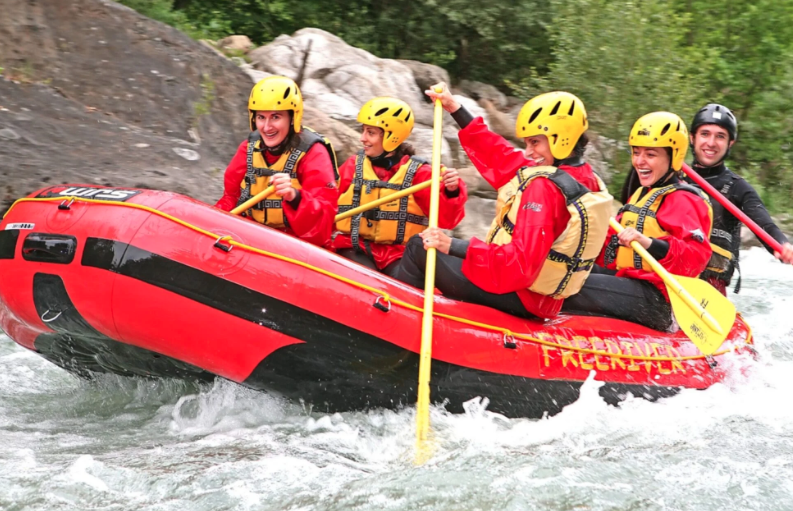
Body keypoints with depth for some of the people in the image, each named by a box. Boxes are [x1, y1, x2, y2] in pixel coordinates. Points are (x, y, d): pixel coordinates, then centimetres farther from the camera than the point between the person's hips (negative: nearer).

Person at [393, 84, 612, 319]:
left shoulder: (544, 186, -24)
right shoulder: (586, 179, 3)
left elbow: (522, 262, -31)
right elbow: (501, 158, 11)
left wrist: (452, 245, -33)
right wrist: (455, 109, 14)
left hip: (514, 298, -10)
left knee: (418, 247, 5)